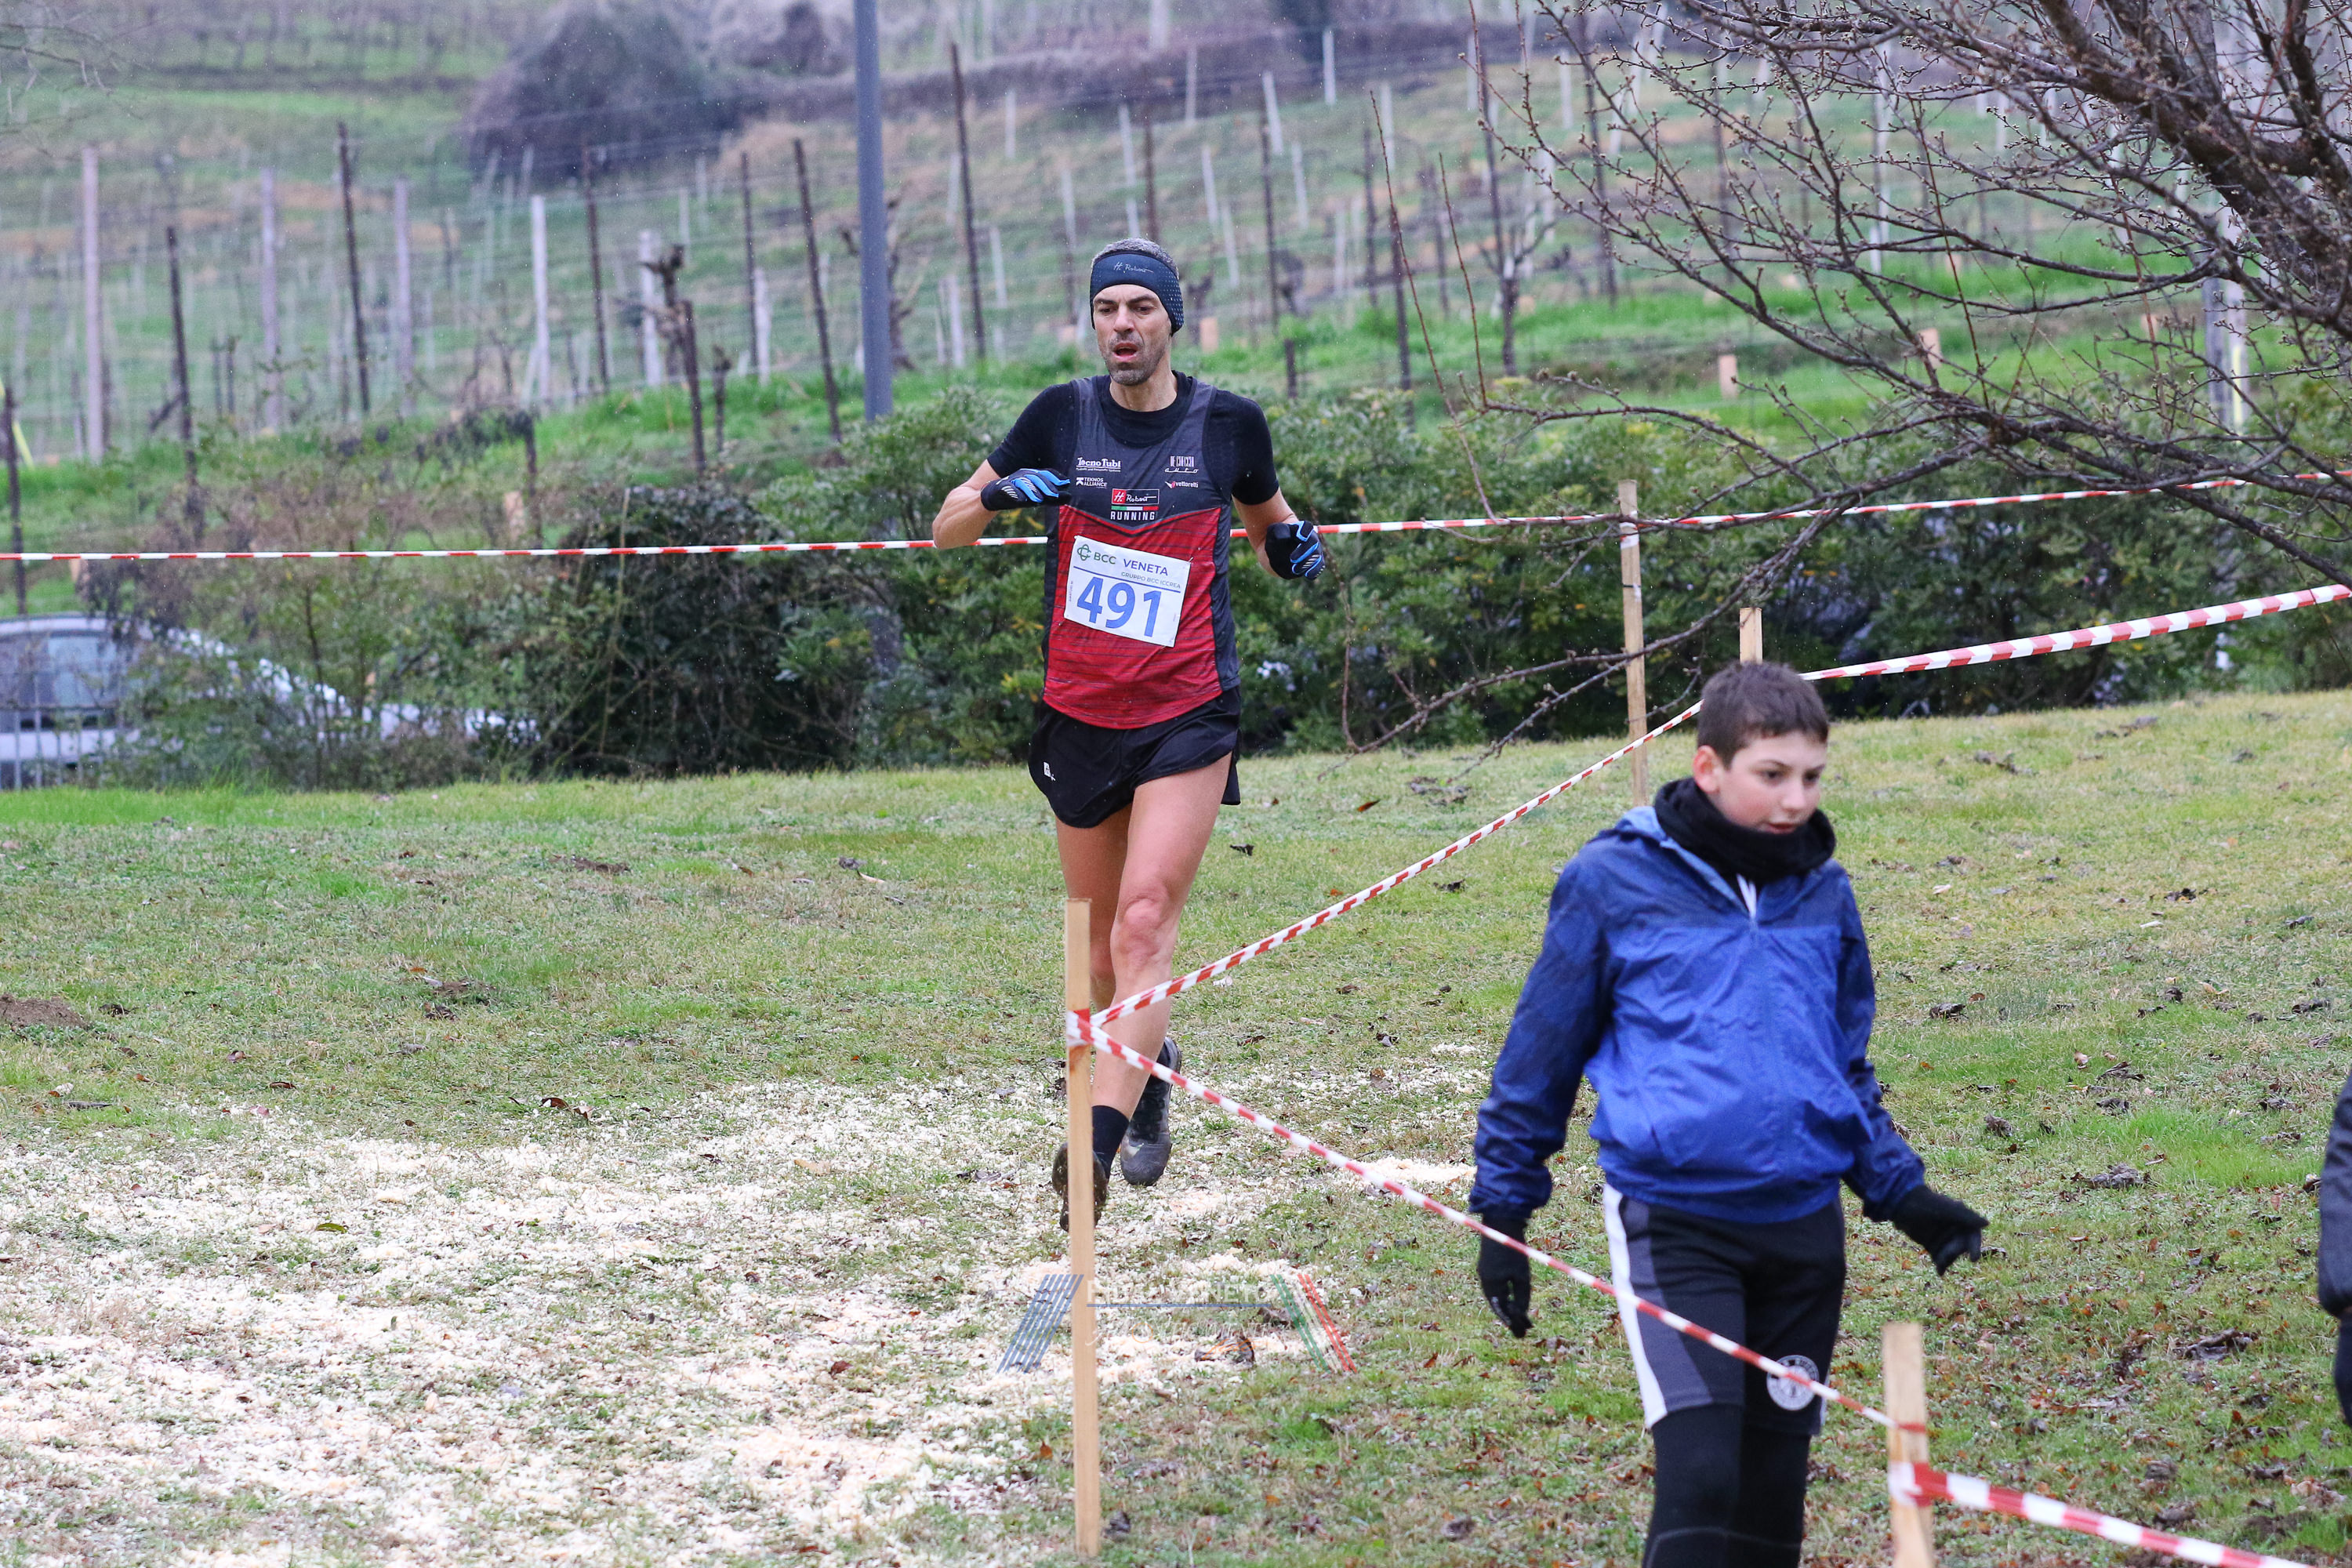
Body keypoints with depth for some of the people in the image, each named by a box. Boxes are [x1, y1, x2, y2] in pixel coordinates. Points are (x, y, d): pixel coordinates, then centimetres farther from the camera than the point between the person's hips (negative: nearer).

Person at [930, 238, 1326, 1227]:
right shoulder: (1062, 418, 2)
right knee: (1098, 944, 12)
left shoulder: (1227, 424, 1)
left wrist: (1291, 547, -4)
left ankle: (1096, 1147, -24)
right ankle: (1151, 1068, 42)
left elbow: (1267, 529, 19)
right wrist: (996, 494, -15)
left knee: (1145, 923, -18)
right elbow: (945, 532, 7)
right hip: (1079, 716, 3)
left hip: (1189, 716, -3)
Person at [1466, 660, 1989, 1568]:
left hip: (1803, 1221, 5)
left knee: (1774, 1476, 10)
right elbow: (1541, 1050, 3)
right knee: (1700, 1472, -17)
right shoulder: (1615, 882, -5)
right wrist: (1501, 1210, 5)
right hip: (1671, 1221, -5)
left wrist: (1901, 1192, 12)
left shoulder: (1824, 894, 8)